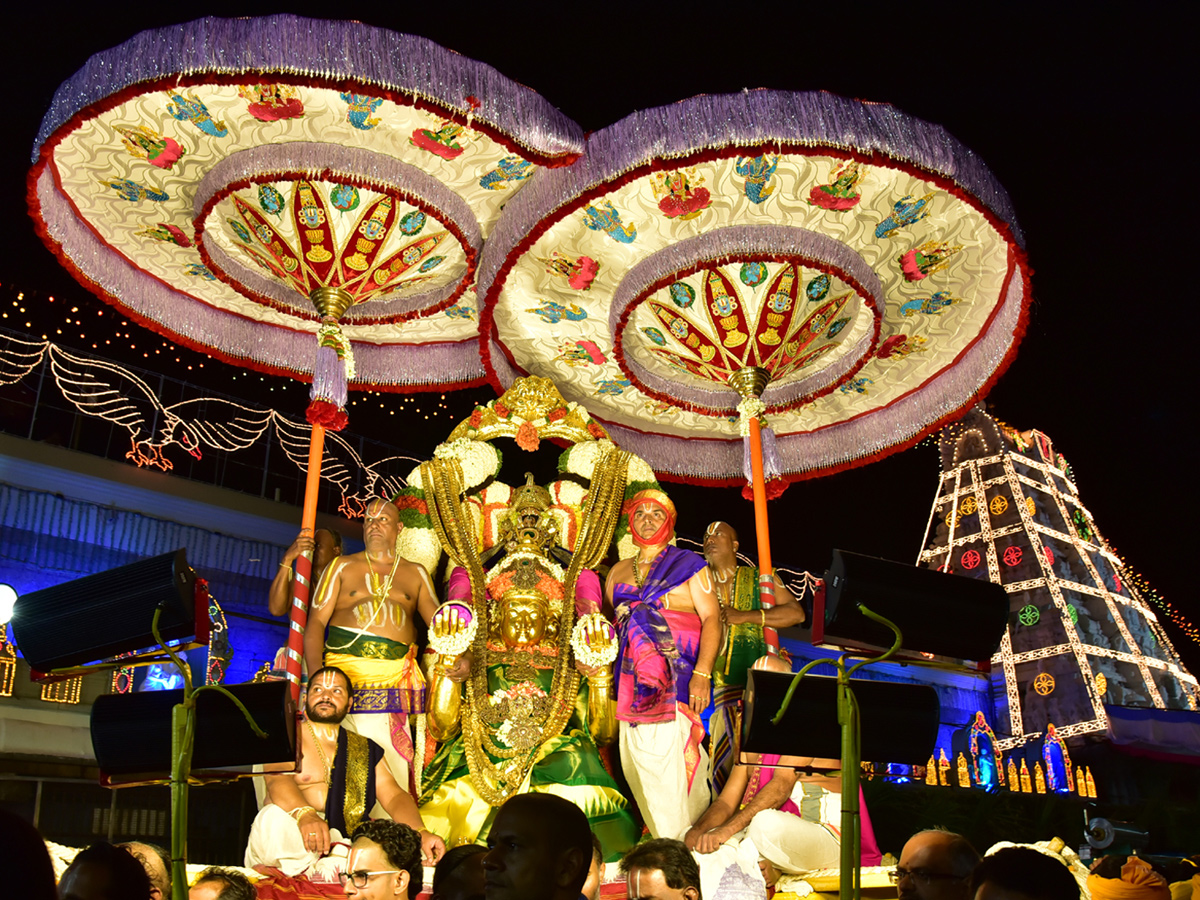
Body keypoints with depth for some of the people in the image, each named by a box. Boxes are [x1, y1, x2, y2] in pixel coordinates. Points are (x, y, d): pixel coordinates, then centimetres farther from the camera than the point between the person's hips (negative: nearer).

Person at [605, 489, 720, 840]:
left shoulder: (688, 563, 5)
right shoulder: (618, 572, 18)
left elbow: (712, 617, -3)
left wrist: (702, 673, -15)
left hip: (676, 681, -4)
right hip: (633, 682, 5)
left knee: (673, 765, -10)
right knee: (639, 766, 2)